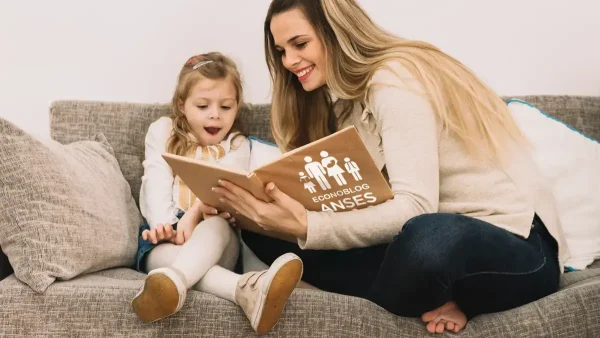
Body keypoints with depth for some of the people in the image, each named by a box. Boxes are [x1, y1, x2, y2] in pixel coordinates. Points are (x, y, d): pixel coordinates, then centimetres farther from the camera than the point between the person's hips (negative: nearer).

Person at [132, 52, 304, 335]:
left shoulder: (236, 145, 14)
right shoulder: (162, 131, 16)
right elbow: (157, 183, 0)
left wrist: (195, 214, -32)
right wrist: (164, 224, -22)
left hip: (214, 235, 0)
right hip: (166, 235, 0)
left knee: (216, 226, -37)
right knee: (164, 253, -37)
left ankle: (173, 281, -68)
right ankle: (243, 288, -67)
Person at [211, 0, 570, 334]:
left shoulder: (395, 79, -14)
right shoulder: (346, 98, 14)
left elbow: (415, 207, -26)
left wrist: (307, 226, -34)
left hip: (515, 244, -7)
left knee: (429, 239, -45)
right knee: (265, 234, -7)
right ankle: (434, 298, -12)